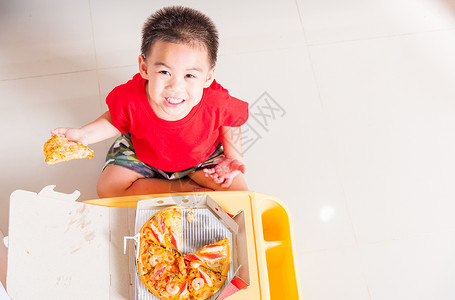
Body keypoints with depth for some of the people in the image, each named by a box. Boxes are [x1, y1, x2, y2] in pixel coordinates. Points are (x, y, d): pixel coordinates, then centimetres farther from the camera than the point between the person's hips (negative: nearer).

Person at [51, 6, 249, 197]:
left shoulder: (216, 103, -37)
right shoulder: (130, 99, -34)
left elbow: (230, 121, -11)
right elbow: (115, 120, -9)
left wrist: (234, 158, -17)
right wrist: (83, 134, -21)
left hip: (202, 154, -1)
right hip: (143, 152, 2)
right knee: (107, 189, -11)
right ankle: (182, 186, -5)